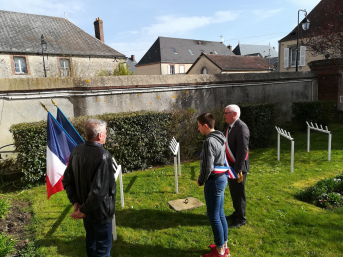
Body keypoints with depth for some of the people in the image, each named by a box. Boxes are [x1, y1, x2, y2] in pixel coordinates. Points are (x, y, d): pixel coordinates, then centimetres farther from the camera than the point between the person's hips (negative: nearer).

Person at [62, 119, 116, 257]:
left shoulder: (76, 151, -5)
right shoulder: (103, 155, -29)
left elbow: (67, 180, 1)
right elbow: (99, 189, -32)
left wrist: (75, 202, -1)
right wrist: (84, 210, -20)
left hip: (85, 207, 7)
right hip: (99, 210, -7)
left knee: (91, 239, 28)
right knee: (103, 245, 14)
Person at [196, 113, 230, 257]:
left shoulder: (209, 141, -21)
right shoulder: (220, 138, 8)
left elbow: (208, 167, -23)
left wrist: (200, 181, -6)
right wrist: (203, 179, 12)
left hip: (214, 181, -9)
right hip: (222, 178, 10)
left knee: (213, 216, 4)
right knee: (220, 214, 19)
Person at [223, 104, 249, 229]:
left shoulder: (241, 128, -21)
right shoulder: (231, 126, 7)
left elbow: (243, 150, -24)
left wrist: (238, 169, -23)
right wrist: (228, 165, 15)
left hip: (238, 167, -8)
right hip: (231, 166, 9)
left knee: (239, 193, 6)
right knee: (233, 191, 20)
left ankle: (241, 219, 22)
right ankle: (237, 213, 38)